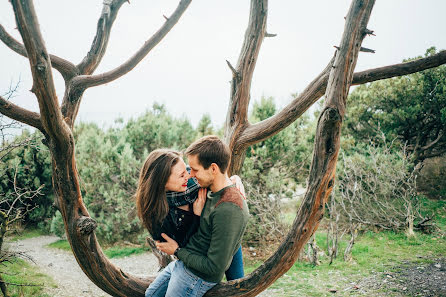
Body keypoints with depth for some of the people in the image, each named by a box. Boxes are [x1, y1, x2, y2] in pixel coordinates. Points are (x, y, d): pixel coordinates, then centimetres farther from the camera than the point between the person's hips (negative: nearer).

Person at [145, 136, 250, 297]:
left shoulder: (229, 210, -33)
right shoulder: (210, 190, -3)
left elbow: (214, 267, -27)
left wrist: (177, 251, -15)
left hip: (197, 278, -9)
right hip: (182, 263, 9)